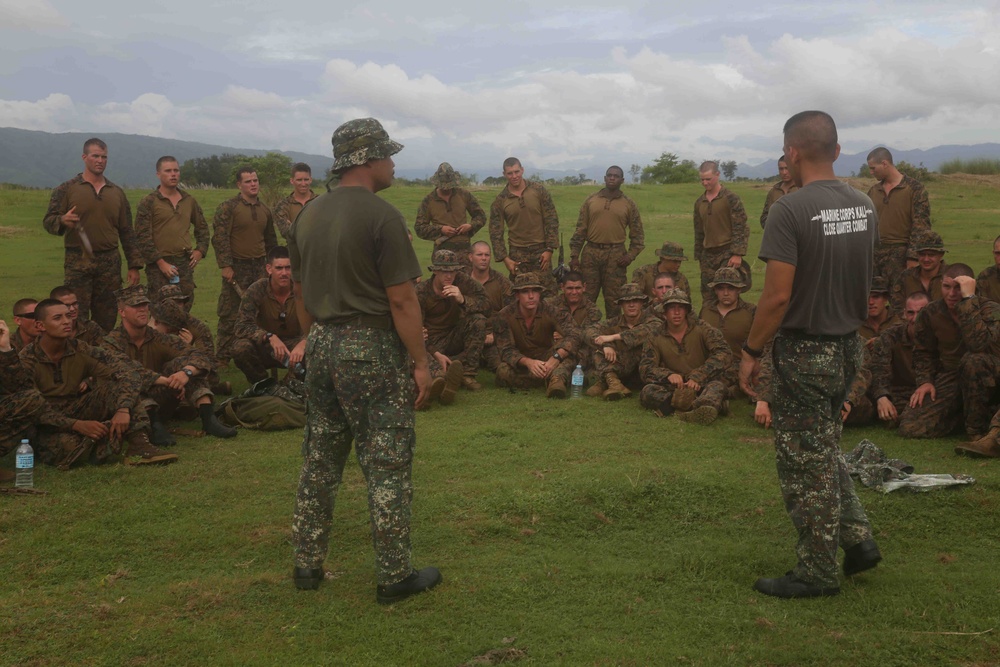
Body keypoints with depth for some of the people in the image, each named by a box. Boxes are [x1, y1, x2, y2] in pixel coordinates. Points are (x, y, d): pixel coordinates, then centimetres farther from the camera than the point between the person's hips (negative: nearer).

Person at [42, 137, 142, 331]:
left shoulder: (117, 193, 15)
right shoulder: (67, 189, 4)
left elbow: (127, 232, 15)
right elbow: (48, 221, 0)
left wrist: (134, 265, 9)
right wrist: (63, 221, -23)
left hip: (110, 263, 3)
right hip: (77, 262, -3)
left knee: (107, 320, 5)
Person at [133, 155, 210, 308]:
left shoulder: (189, 201, 13)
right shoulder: (148, 203, -3)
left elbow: (202, 228, 26)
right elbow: (143, 237, -8)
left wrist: (200, 250, 10)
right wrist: (161, 263, -14)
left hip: (186, 263, 5)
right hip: (159, 266, -5)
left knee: (185, 309, 7)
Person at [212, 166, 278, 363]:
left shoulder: (264, 210, 14)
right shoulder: (228, 208, -4)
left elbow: (271, 240, 23)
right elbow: (220, 238, -11)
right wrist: (225, 266, -16)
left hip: (259, 267, 5)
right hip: (236, 267, -5)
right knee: (230, 314, -4)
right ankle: (222, 357, 4)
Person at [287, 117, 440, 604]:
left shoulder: (308, 216, 9)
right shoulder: (381, 216, -13)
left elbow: (301, 293, 14)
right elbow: (401, 300, -15)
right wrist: (420, 362, -9)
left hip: (322, 346, 7)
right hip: (372, 349, -7)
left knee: (320, 462, 15)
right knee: (387, 468, 2)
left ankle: (307, 565, 24)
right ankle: (394, 577, 9)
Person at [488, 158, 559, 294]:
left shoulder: (539, 190, 0)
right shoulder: (500, 200, 1)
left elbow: (551, 220, 0)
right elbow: (495, 233, 3)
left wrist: (549, 249, -6)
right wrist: (505, 259, -5)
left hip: (541, 252, -1)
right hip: (517, 254, 1)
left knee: (547, 293, -2)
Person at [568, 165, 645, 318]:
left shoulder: (629, 205, 7)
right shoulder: (590, 201, 9)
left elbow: (638, 234, 9)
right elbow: (580, 230, 8)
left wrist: (631, 255, -4)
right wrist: (574, 255, 1)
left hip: (616, 255, -1)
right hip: (591, 253, 1)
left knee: (613, 299, 2)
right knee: (586, 297, 2)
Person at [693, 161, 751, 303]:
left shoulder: (730, 198, -6)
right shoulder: (699, 202, 12)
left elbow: (740, 228, -10)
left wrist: (737, 254, -17)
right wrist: (699, 257, 17)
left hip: (727, 253, -6)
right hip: (708, 254, 6)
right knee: (708, 297, 3)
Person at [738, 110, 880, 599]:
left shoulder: (790, 210, -19)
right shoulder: (865, 206, 5)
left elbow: (778, 296, -21)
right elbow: (862, 281, 12)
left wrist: (751, 351, -11)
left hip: (804, 352, -8)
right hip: (849, 347, 8)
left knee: (806, 465, 4)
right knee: (824, 450, 25)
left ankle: (818, 573, 15)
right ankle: (858, 540, 23)